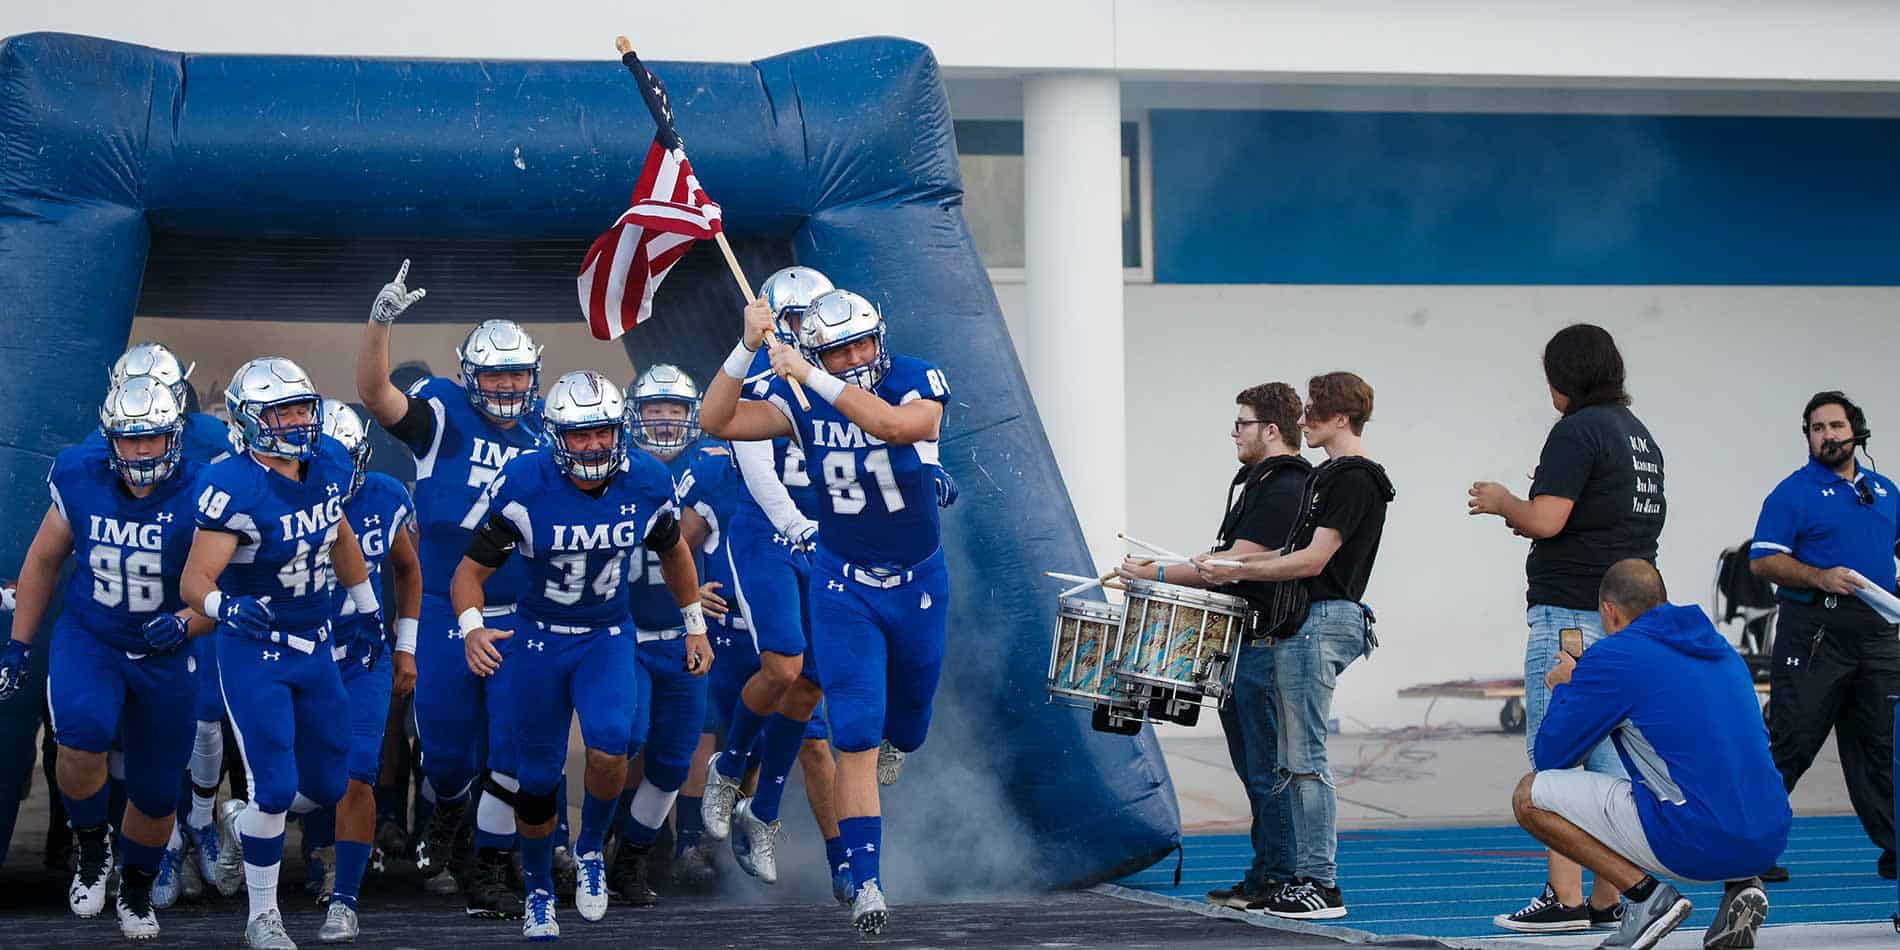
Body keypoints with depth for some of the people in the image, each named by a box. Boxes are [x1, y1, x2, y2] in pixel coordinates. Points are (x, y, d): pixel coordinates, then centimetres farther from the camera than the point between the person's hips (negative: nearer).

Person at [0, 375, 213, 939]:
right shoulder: (79, 479, -10)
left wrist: (184, 624, -32)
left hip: (163, 656, 0)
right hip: (86, 639, 0)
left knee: (155, 792, 9)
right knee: (82, 732, -30)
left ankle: (136, 892, 39)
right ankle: (92, 847, -1)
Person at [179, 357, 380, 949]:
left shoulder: (329, 464, -2)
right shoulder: (234, 489, -23)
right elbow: (194, 580, -25)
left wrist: (369, 610, 24)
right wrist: (224, 605, -46)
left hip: (315, 645, 7)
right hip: (253, 651, -7)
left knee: (327, 785, 12)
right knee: (275, 788, -8)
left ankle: (245, 826, 42)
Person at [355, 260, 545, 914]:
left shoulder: (546, 432, 5)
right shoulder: (443, 416, -5)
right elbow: (373, 393, -21)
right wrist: (380, 321, -34)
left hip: (520, 615, 2)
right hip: (444, 613, -2)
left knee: (513, 749, -3)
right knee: (444, 745, 8)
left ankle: (487, 873, 8)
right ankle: (446, 821, 40)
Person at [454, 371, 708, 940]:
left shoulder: (646, 483, -12)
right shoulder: (524, 487, -20)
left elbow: (673, 552, 10)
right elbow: (472, 571, -13)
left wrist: (695, 626, 16)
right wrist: (472, 627, -33)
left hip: (609, 637, 1)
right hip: (539, 639, -1)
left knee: (609, 750, -24)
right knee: (538, 780, 7)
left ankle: (591, 851, 5)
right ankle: (538, 891, 31)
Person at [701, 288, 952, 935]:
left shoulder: (918, 383, -15)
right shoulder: (802, 402, -9)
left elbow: (892, 425, -38)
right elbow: (716, 422, -20)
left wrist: (809, 376, -40)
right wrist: (749, 347, -31)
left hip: (919, 581, 1)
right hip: (844, 585, -1)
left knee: (903, 732, 19)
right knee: (856, 740, -12)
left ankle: (887, 740, 57)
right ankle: (865, 883, -9)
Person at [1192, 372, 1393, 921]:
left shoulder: (1353, 479, -13)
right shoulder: (1330, 474, 19)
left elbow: (1313, 561, -18)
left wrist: (1233, 571, -16)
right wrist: (1225, 562, 16)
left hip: (1321, 622, -11)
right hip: (1304, 623, 11)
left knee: (1305, 758, -10)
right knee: (1294, 760, 11)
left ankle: (1321, 885, -9)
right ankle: (1306, 874, 14)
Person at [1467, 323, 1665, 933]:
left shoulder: (1577, 431, -12)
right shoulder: (1640, 434, 16)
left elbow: (1546, 520, -19)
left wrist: (1501, 503, 1)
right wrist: (1523, 516, 21)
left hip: (1570, 613, -9)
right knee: (1610, 764, 9)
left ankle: (1564, 899, -8)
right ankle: (1606, 901, 11)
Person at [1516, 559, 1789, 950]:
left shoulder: (1612, 657, -2)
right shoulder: (1723, 650, 19)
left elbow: (1549, 757, 5)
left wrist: (1564, 689, 25)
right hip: (1769, 841, 7)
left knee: (1530, 796, 5)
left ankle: (1647, 894, -3)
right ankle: (1739, 884, 13)